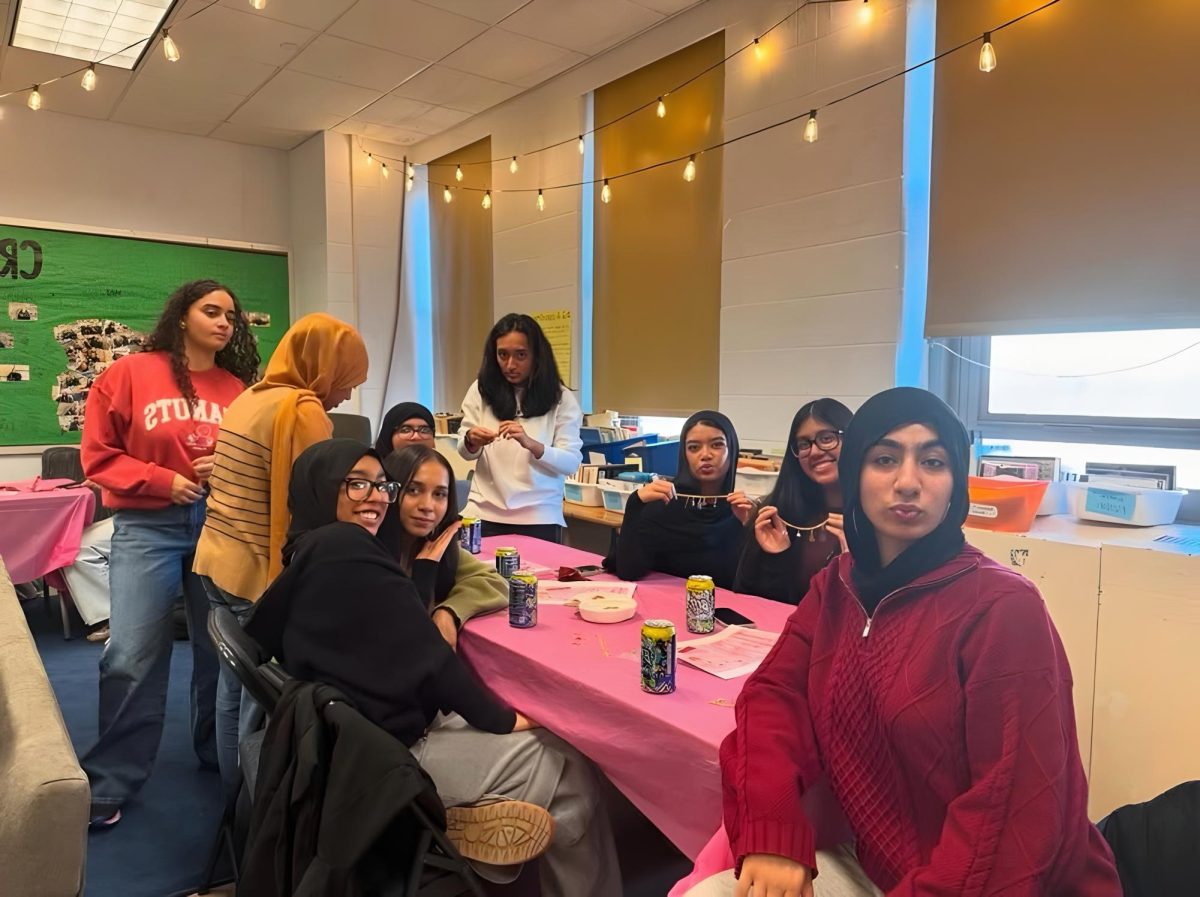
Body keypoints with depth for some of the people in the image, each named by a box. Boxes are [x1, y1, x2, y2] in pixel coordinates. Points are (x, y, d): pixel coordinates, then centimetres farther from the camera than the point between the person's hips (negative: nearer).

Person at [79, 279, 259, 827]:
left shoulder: (239, 387, 5)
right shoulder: (129, 374, -1)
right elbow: (99, 455, 0)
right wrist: (163, 480, -11)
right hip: (147, 525, -2)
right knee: (131, 656, -2)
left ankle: (220, 752, 32)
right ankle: (110, 782, 16)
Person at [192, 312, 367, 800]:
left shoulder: (247, 399, 10)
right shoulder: (303, 411, -18)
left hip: (216, 561, 10)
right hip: (262, 572, -10)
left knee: (235, 687, 21)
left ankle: (236, 794, 38)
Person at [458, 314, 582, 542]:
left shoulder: (561, 398, -5)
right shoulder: (481, 390, 1)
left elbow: (572, 463, -9)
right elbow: (465, 452, 7)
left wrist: (530, 444, -25)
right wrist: (471, 442, -16)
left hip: (539, 518, -2)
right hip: (485, 514, 2)